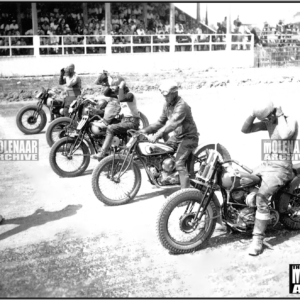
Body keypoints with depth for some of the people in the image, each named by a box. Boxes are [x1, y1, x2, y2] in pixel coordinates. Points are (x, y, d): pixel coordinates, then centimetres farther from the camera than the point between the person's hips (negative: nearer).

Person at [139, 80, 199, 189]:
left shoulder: (181, 105, -25)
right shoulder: (167, 105, 4)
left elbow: (172, 124, -36)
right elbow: (161, 122, 9)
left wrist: (156, 136, -43)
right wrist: (146, 130, -2)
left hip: (189, 136, -9)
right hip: (177, 135, 9)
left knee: (179, 162, -20)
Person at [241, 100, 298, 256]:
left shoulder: (290, 121, -10)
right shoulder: (268, 122, 10)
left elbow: (285, 135, -34)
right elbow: (245, 129, 6)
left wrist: (280, 116, -19)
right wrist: (252, 115, -9)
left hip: (281, 167, -8)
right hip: (266, 163, 8)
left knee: (261, 197, -25)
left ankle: (257, 239, -21)